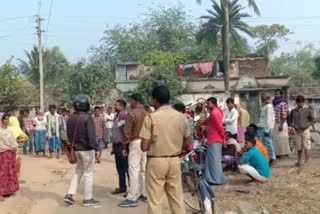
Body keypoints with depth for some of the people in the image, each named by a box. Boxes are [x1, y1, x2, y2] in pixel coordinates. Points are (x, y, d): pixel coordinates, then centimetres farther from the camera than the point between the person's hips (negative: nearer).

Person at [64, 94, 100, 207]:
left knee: (78, 171, 20)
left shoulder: (70, 118, 5)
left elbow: (69, 135, 13)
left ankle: (70, 195, 14)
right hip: (87, 149, -7)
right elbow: (91, 136, -22)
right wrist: (96, 148, -17)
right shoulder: (87, 118, -17)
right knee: (88, 173, 4)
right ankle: (88, 199, 11)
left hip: (76, 149, 7)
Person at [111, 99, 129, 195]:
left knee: (126, 168, -3)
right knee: (119, 168, 14)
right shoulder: (116, 117, 15)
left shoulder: (124, 116, -15)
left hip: (122, 146, -9)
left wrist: (124, 148, -22)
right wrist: (113, 147, 21)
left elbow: (126, 133, -20)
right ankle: (122, 187, 24)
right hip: (117, 145, 9)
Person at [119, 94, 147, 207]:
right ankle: (144, 194, 23)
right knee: (144, 170, 14)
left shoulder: (131, 114, -12)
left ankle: (132, 198, -4)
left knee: (134, 170, -5)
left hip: (135, 143, -7)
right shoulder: (147, 114, 6)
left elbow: (127, 132, -11)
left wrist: (124, 144, 1)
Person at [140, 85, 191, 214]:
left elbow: (144, 147, -13)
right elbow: (187, 143, 10)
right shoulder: (181, 117, 2)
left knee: (154, 201, 4)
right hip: (175, 161, 4)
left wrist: (153, 145, 7)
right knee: (177, 199, 14)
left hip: (156, 162, -4)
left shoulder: (151, 117, -12)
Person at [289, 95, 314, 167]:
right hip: (297, 131, 2)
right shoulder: (293, 111, 4)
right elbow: (290, 121, 11)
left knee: (306, 147, -6)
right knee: (299, 147, 9)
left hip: (305, 130, -2)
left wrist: (307, 125, -12)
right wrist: (294, 126, -7)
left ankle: (306, 161, -2)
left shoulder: (308, 111, -1)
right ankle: (299, 161, 22)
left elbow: (311, 120, 4)